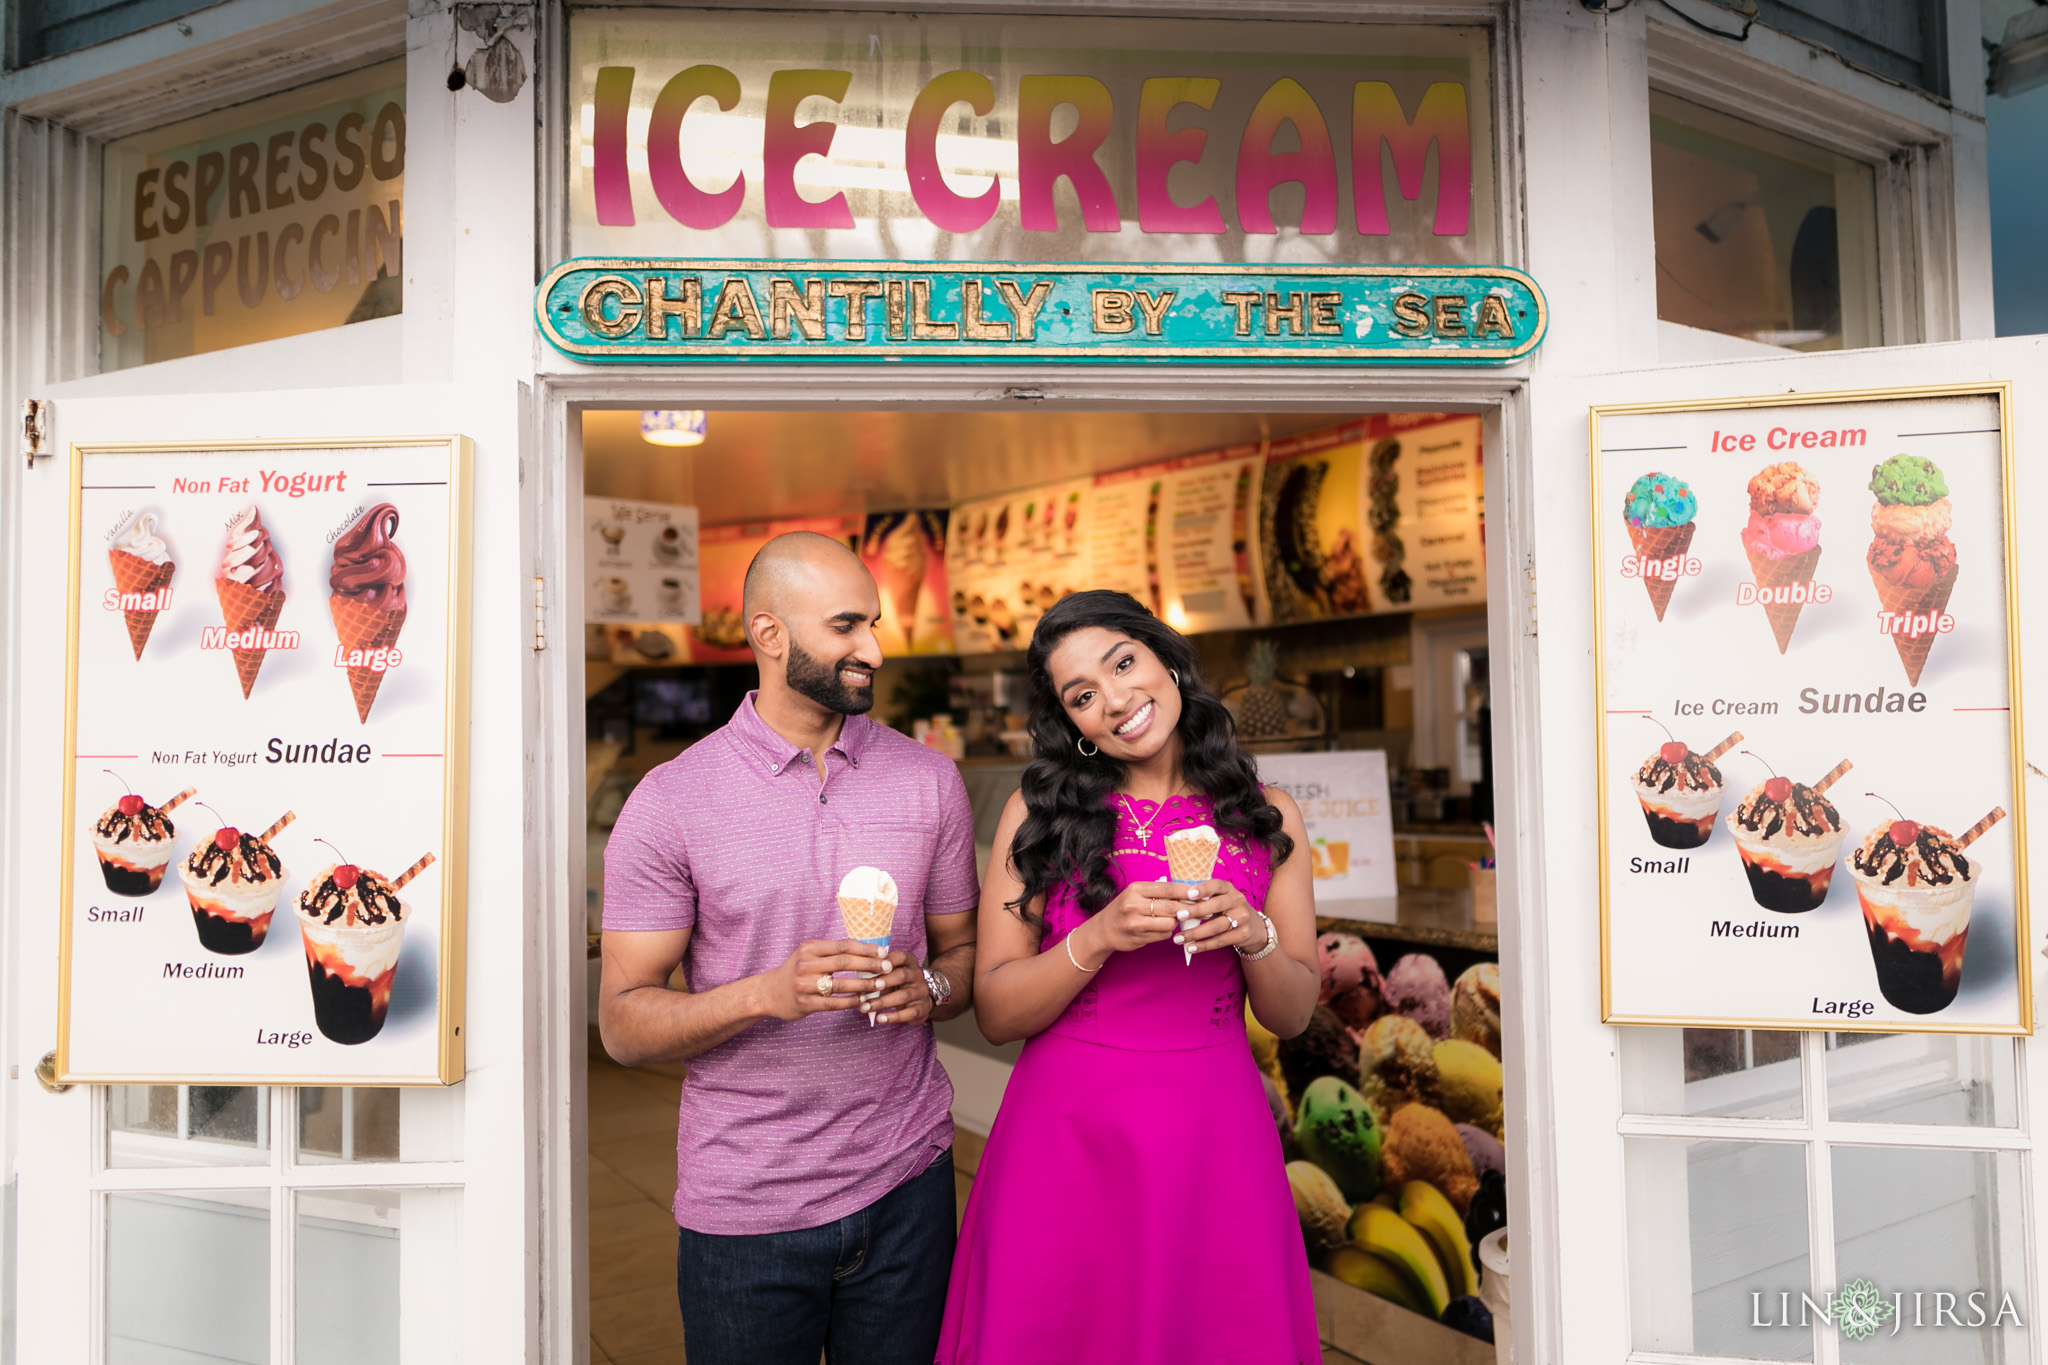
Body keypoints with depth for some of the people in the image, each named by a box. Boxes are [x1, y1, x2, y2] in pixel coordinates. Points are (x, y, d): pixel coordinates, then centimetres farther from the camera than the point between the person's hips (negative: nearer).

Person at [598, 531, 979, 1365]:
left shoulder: (929, 780, 2)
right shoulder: (670, 802, -8)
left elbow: (963, 948, 9)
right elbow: (623, 1025, -8)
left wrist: (928, 989, -13)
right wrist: (767, 993, -24)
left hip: (906, 1183, 3)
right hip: (743, 1208, -2)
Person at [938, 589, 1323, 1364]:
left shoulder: (1265, 818, 3)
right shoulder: (1039, 813, -1)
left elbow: (1293, 1016, 7)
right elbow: (995, 1014, -4)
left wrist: (1253, 937, -13)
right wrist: (1099, 939, -19)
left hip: (1214, 1136, 1)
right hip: (1066, 1134, -1)